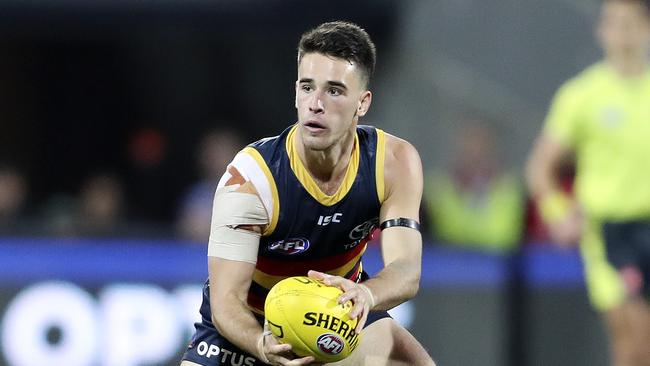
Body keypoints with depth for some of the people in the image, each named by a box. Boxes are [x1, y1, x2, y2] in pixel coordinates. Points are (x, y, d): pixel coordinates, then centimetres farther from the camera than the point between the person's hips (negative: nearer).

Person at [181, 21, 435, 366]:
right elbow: (226, 299, -30)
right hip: (248, 326, -3)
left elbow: (406, 272, -26)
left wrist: (364, 294, -49)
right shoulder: (250, 175, -28)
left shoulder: (395, 163, -19)